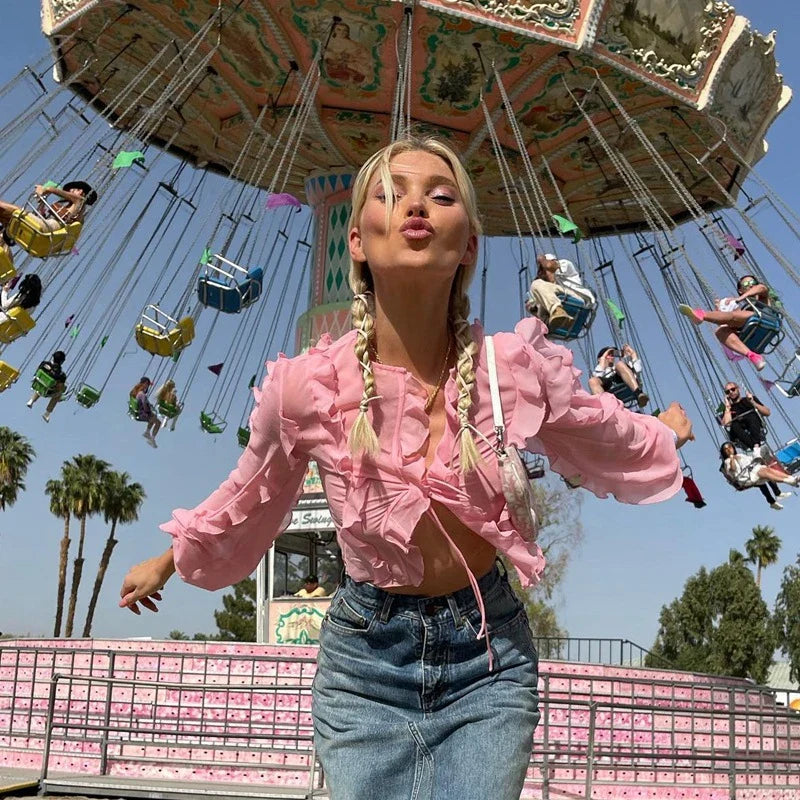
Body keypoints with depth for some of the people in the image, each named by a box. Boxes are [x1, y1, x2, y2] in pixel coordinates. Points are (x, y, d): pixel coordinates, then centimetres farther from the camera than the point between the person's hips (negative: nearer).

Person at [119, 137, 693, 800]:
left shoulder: (520, 368, -15)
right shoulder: (308, 386, -16)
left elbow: (611, 441, 10)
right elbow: (243, 507, 6)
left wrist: (665, 435, 28)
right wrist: (166, 564, 20)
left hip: (489, 655, 1)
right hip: (364, 657, 0)